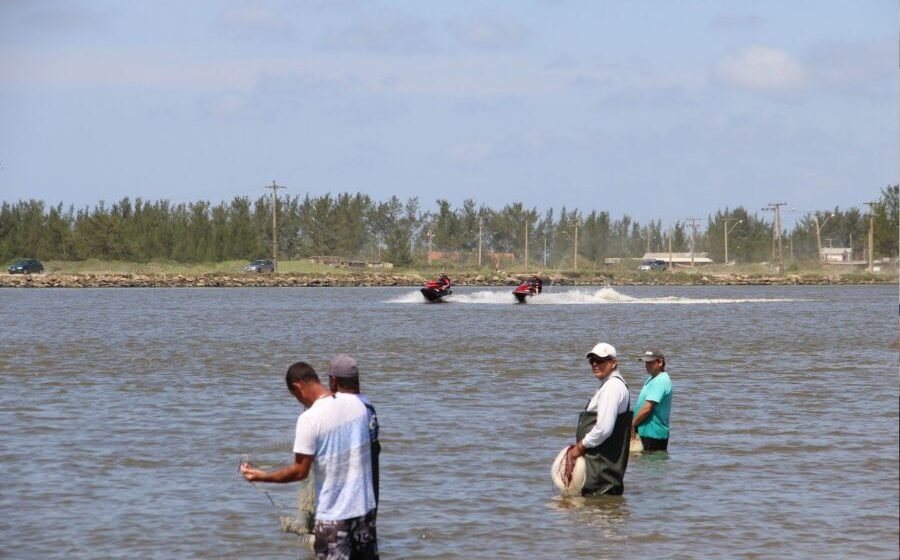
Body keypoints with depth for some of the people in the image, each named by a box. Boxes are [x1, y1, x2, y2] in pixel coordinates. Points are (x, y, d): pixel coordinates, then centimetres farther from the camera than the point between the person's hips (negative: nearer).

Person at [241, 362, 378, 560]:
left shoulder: (310, 419, -18)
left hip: (334, 513, -6)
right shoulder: (356, 403, 1)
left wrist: (262, 476, -3)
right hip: (364, 505, 6)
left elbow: (300, 471, -14)